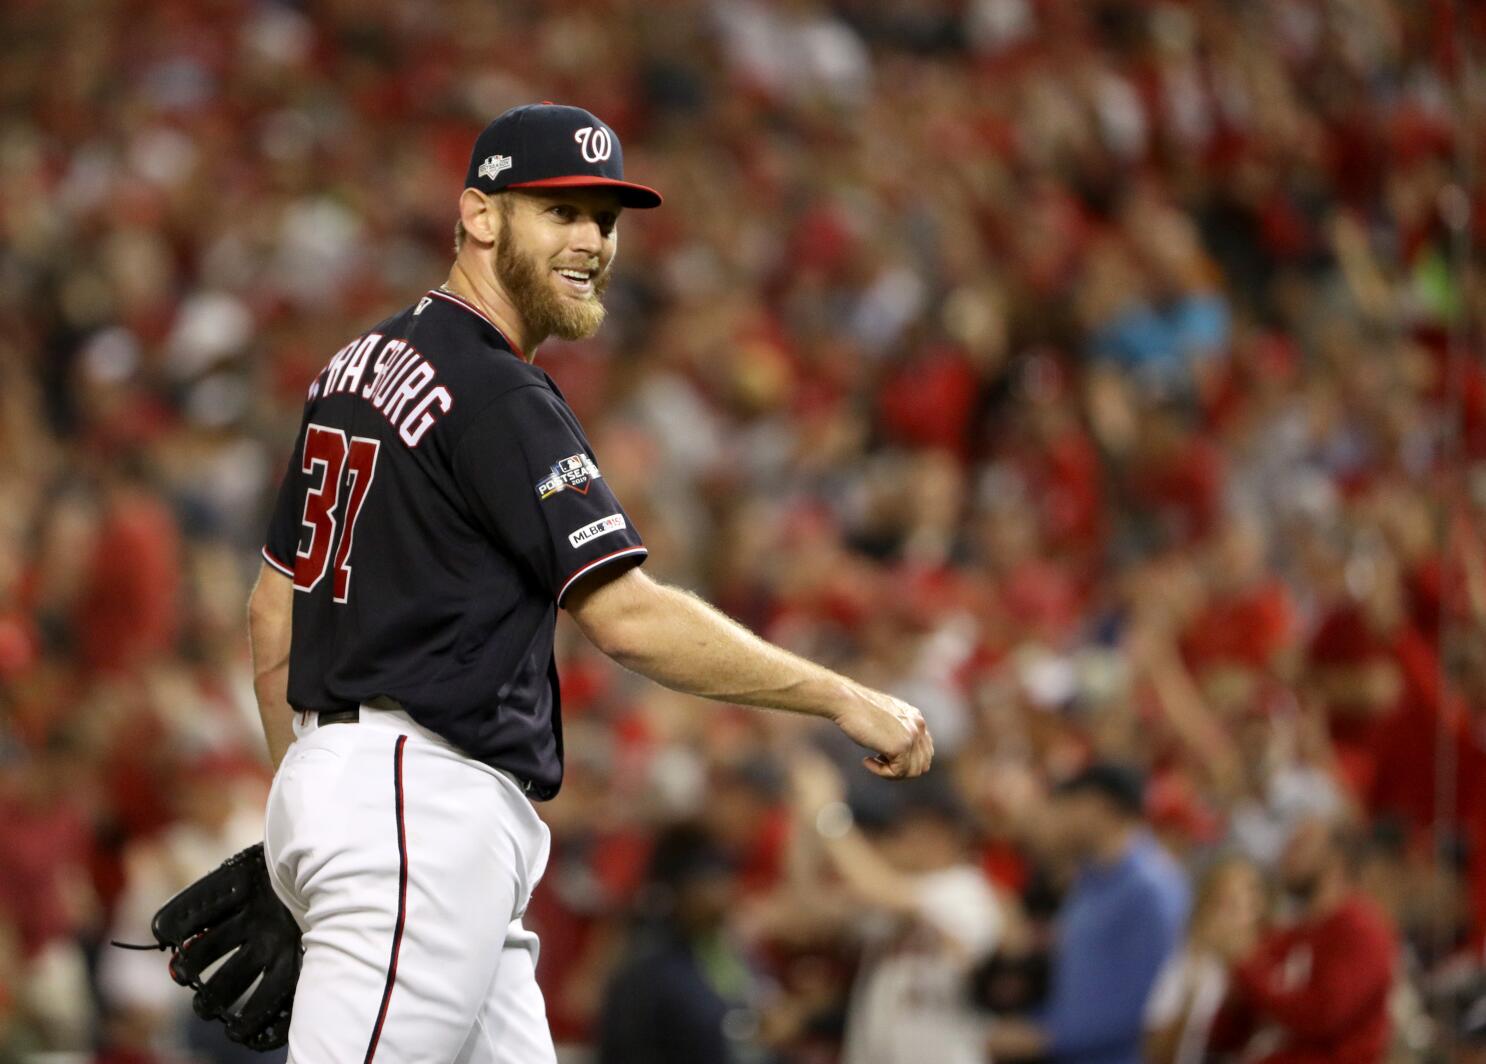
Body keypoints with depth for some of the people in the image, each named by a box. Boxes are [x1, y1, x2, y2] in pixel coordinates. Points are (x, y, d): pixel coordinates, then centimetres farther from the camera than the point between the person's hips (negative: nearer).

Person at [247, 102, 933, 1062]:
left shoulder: (361, 365, 16)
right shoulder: (496, 395, -13)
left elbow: (273, 607, 22)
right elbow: (628, 616, -21)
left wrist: (302, 786, 28)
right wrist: (846, 700, -18)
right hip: (423, 802, -10)